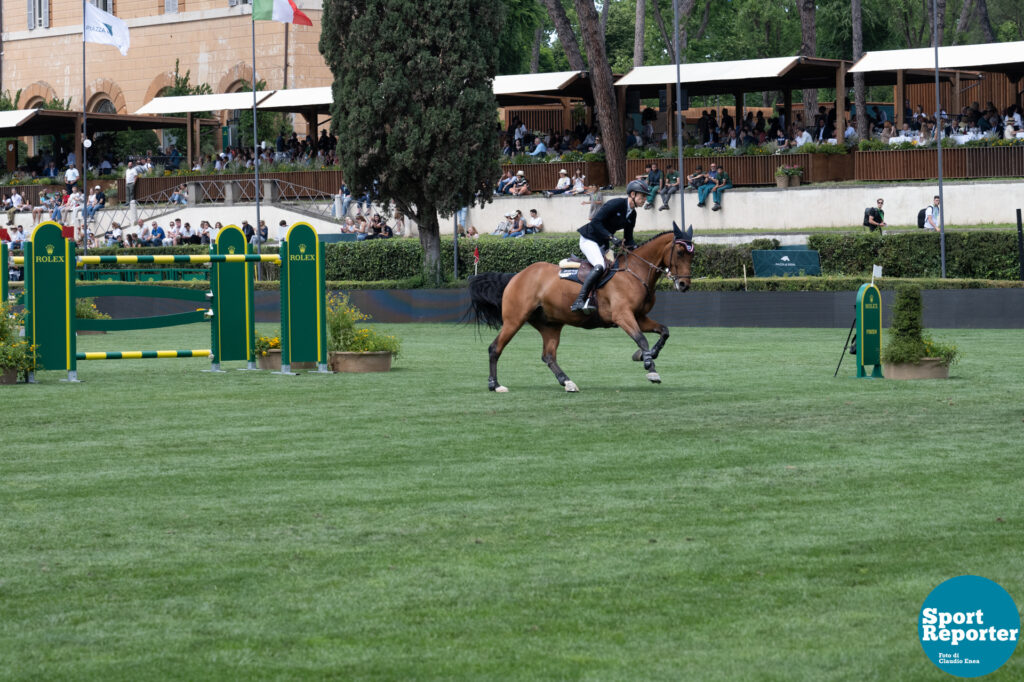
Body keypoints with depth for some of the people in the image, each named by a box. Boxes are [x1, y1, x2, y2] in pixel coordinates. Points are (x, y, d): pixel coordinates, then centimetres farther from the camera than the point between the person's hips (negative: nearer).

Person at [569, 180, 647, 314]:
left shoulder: (632, 214, 7)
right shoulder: (616, 204, -18)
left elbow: (628, 239, 13)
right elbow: (596, 222, -23)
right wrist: (611, 237, -31)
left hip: (602, 244, 9)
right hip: (589, 239, -9)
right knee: (600, 266, -29)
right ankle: (579, 302, -33)